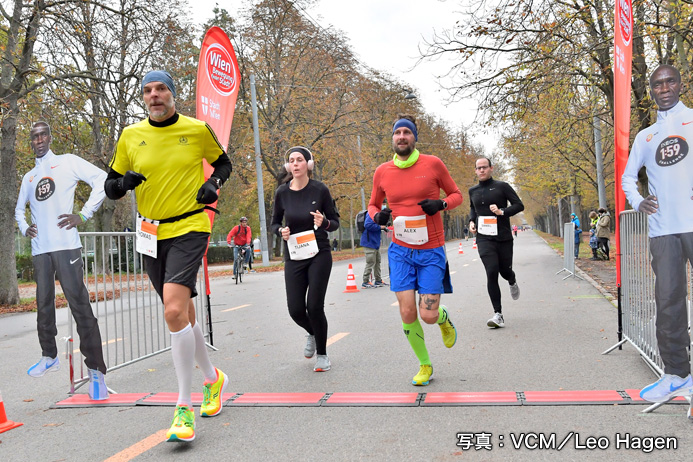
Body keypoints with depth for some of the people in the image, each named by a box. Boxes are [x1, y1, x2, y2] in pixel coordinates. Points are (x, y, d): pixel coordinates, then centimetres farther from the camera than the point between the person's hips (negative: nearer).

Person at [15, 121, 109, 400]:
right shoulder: (28, 177, 22)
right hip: (40, 249, 6)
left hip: (66, 245, -6)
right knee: (43, 305, 12)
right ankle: (49, 357, 27)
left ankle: (96, 371, -8)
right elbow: (19, 208, 34)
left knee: (79, 305, -10)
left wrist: (83, 215, -10)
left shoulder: (68, 162, 5)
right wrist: (24, 228, 12)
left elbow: (102, 180, -4)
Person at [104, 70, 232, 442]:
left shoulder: (197, 130, -1)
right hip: (151, 233, 4)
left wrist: (214, 183, -5)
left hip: (189, 229, -4)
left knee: (175, 311, -21)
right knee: (182, 314, 12)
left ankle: (184, 407, -9)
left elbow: (223, 162, 15)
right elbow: (110, 186, 11)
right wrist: (123, 182, -12)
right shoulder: (131, 136, 5)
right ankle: (212, 378, 36)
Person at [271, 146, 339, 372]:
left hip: (319, 254, -2)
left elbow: (335, 222, 0)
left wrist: (324, 222, -22)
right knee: (295, 309, 0)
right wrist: (281, 231, -12)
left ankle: (322, 354, 16)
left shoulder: (320, 189, -7)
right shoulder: (282, 192, -1)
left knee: (314, 305, -7)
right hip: (293, 257, 3)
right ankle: (312, 334, 37)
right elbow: (275, 223, 11)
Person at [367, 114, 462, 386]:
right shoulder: (382, 172, 1)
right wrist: (377, 216, -8)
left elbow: (456, 195, 7)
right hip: (401, 251, 2)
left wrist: (441, 204, -15)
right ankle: (425, 365, 21)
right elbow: (373, 205, 15)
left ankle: (444, 318, 35)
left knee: (428, 316, -5)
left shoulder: (433, 164, -5)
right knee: (407, 313, -4)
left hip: (431, 251, -2)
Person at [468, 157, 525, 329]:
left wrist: (502, 211, -17)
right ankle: (498, 315, -11)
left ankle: (512, 282, 52)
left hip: (503, 237, -1)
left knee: (505, 270, 10)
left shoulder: (502, 186, 0)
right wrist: (471, 221, 8)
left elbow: (519, 205, -1)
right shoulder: (473, 191, 11)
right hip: (484, 238, 1)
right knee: (491, 273, -13)